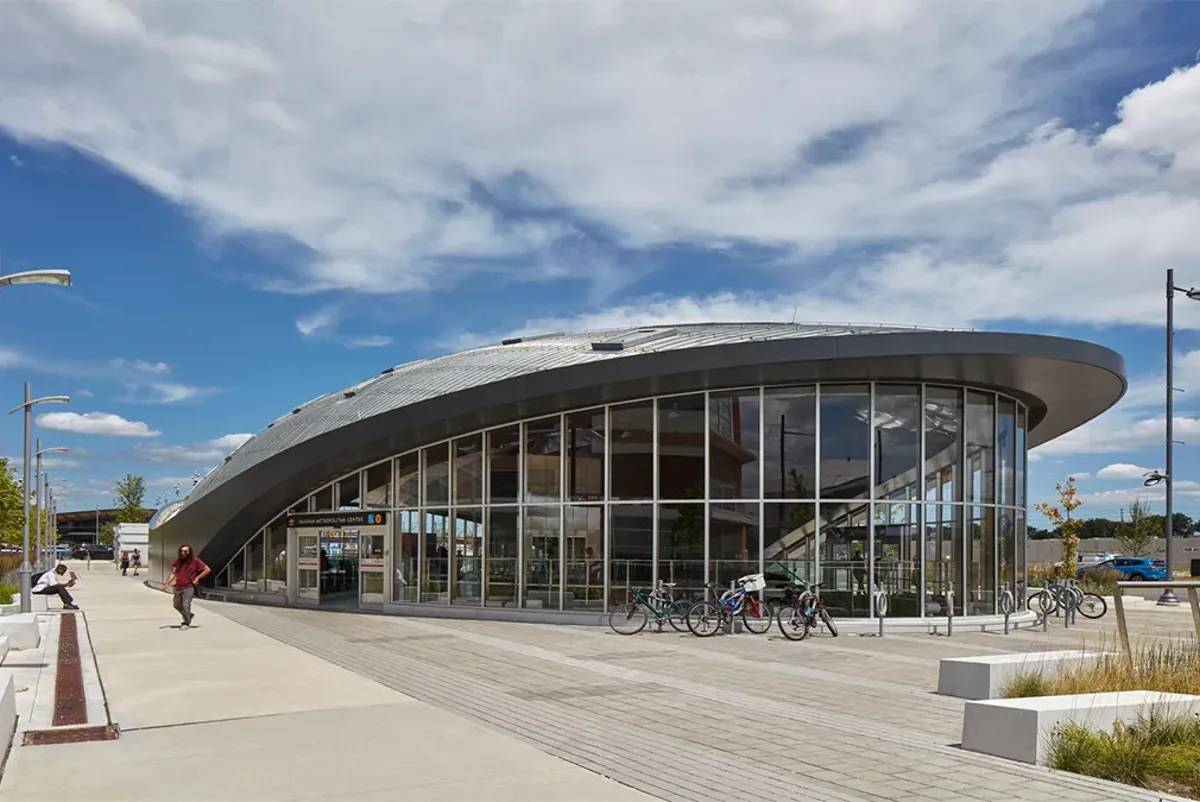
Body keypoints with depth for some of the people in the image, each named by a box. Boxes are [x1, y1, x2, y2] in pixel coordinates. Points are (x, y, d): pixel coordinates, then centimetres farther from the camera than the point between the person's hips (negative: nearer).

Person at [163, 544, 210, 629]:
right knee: (177, 605, 18)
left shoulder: (195, 560, -5)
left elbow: (207, 569, -4)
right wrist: (167, 583, -8)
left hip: (189, 587, -6)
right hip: (178, 587, 6)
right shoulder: (177, 562, 8)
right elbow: (173, 573, 5)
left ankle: (186, 623, -2)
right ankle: (189, 616, 39)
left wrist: (197, 578, -7)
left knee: (186, 605, -15)